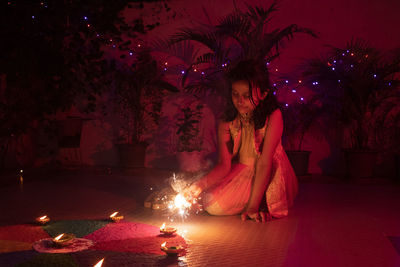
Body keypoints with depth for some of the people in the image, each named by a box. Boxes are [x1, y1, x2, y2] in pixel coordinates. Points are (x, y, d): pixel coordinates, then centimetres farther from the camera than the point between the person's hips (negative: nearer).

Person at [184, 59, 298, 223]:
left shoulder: (273, 117, -20)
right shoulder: (226, 123, -7)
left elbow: (264, 163, -25)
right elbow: (224, 165, -11)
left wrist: (253, 205, -29)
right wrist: (200, 185, -30)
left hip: (271, 176, -3)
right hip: (240, 174, 4)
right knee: (212, 205, -18)